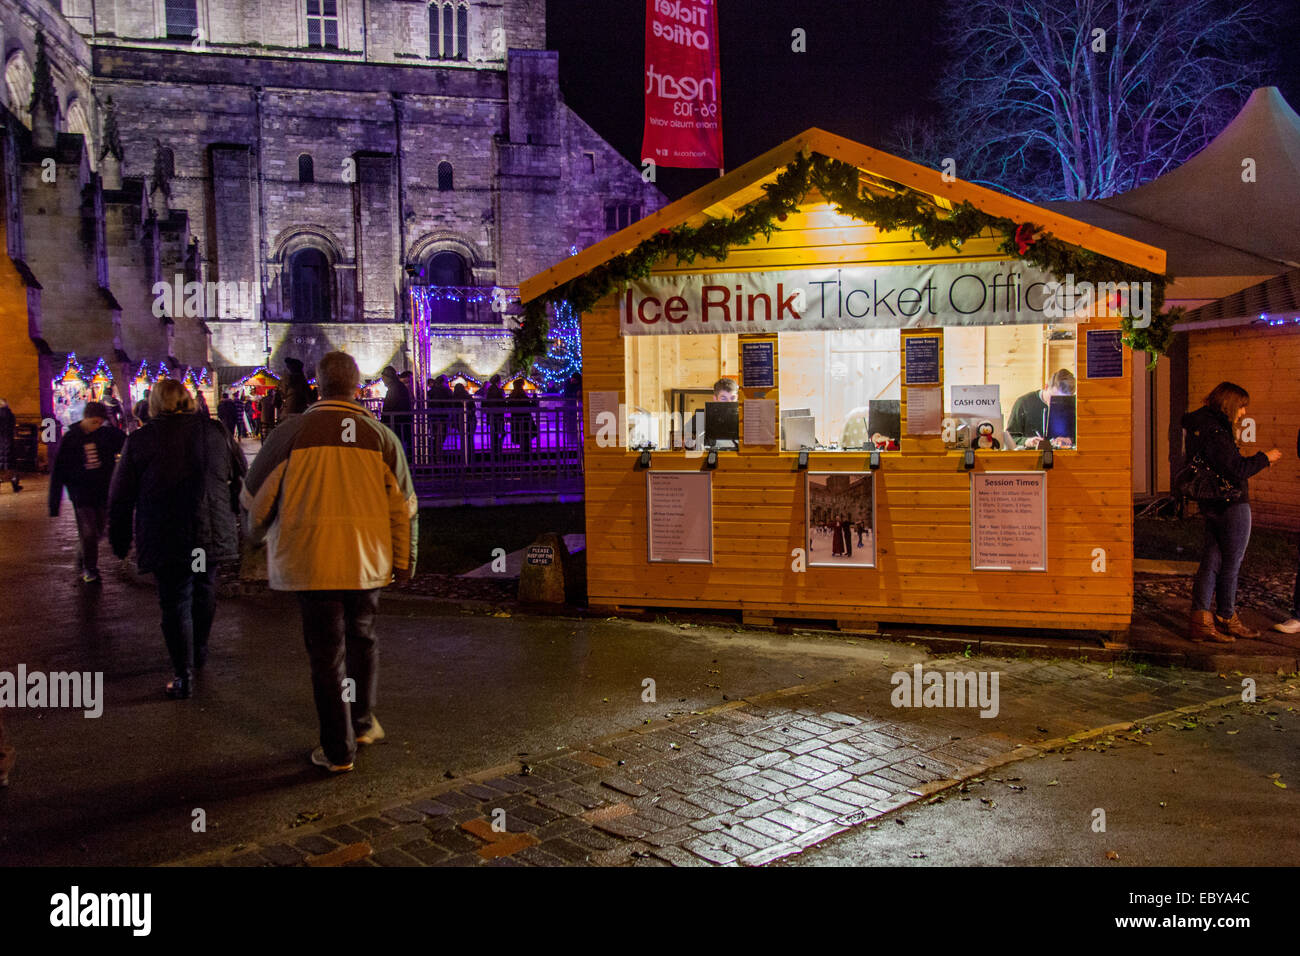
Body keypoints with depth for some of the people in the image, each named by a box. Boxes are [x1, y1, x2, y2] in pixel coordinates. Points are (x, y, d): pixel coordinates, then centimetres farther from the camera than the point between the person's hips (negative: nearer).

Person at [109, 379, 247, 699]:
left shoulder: (140, 439, -3)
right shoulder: (217, 431, 3)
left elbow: (120, 497, 1)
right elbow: (242, 477, 10)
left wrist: (119, 541, 12)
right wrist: (237, 511, 23)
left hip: (164, 540, -2)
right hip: (212, 533, 3)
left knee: (175, 602, 4)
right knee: (204, 590, 21)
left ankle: (184, 676, 5)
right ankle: (199, 655, 37)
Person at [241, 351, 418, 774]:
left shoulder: (292, 432, -5)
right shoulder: (381, 436, 0)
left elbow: (256, 495, 4)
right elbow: (404, 507, 3)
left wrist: (258, 528, 26)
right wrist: (404, 560, 14)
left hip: (313, 560, -2)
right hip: (367, 560, 2)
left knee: (326, 652, 6)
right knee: (361, 639, 23)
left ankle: (339, 750, 14)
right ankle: (362, 722, 34)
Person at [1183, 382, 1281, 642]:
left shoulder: (1202, 427, 11)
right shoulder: (1215, 432, -20)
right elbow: (1236, 471, -21)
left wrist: (1252, 461, 18)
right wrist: (1264, 458, -10)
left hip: (1212, 504, 10)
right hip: (1231, 505, -10)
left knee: (1211, 562, 10)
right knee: (1231, 564, 5)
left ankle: (1200, 619, 10)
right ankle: (1227, 619, 18)